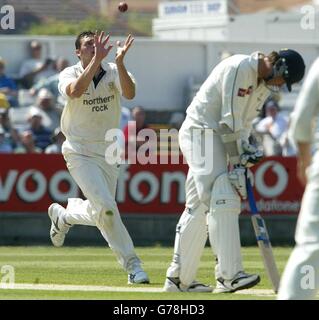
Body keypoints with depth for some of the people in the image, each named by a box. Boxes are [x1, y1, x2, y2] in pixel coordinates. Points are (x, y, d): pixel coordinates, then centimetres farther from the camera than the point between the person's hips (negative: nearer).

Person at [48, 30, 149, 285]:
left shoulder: (114, 72, -3)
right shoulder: (70, 74, -8)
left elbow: (129, 93, -24)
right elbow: (75, 91, -33)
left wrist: (119, 61, -37)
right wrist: (97, 59, -37)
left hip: (109, 153, 4)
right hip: (80, 153, -4)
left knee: (99, 213, 13)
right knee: (105, 206, -20)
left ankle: (62, 216, 44)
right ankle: (132, 265, -6)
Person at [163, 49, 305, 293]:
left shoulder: (265, 82, 9)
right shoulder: (239, 68, -20)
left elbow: (245, 121, 11)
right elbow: (230, 120, -23)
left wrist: (245, 149, -7)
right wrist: (235, 164, -23)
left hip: (217, 137, 10)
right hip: (200, 133, -10)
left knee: (198, 209, 9)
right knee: (222, 202, -17)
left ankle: (178, 279, 13)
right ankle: (230, 275, -23)